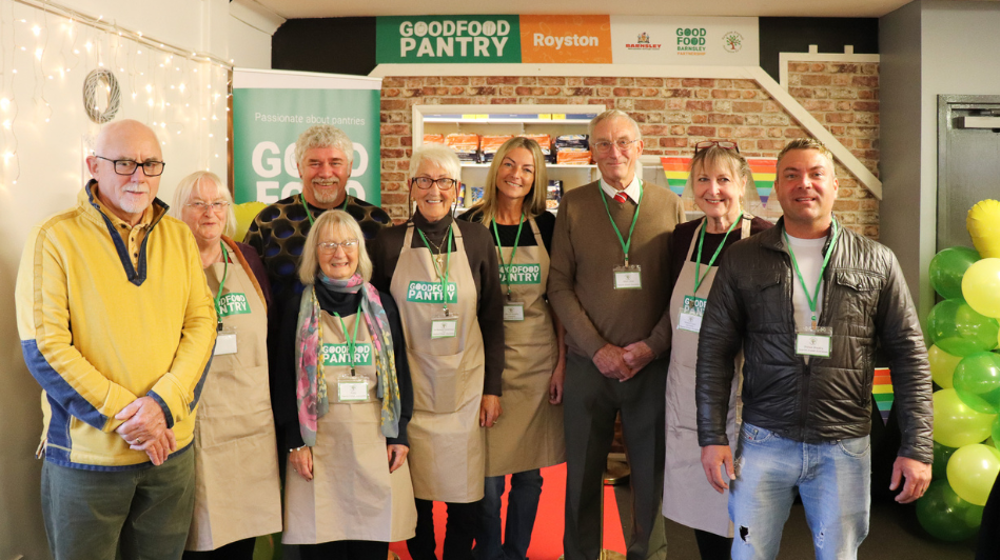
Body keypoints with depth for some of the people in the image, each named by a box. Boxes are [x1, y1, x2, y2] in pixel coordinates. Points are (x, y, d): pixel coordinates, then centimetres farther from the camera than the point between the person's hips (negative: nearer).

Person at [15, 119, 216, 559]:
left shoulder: (179, 236, 6)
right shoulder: (54, 238, -6)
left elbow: (202, 324, 2)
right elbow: (45, 346, -11)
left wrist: (163, 402, -13)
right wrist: (121, 415, -16)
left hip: (172, 447, 4)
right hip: (86, 455, -3)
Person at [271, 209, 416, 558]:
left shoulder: (382, 305, 8)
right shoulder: (299, 307, 4)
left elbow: (400, 371, 8)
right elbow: (284, 377, 2)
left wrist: (400, 434, 1)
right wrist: (295, 441, -5)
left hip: (375, 439, 1)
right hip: (319, 441, -1)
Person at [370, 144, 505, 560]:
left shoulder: (477, 240, 2)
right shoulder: (389, 242, 0)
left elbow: (492, 318, 5)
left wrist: (493, 387, 2)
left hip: (464, 387, 0)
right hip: (409, 389, 0)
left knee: (465, 495, 3)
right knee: (416, 492, 5)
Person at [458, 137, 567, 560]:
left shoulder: (546, 225, 4)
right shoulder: (470, 224, 1)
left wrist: (562, 361, -1)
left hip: (538, 358, 1)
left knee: (529, 470, 9)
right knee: (487, 467, 1)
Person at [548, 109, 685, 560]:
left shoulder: (669, 205, 6)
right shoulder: (573, 205, 4)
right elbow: (559, 284, 0)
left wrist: (652, 345, -8)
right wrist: (597, 347, -9)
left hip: (653, 363, 1)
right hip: (588, 365, 0)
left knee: (653, 473, 9)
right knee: (583, 476, 9)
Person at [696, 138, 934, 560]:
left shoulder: (876, 263, 3)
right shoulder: (742, 261, 2)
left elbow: (909, 356, 3)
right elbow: (714, 351, 2)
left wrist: (917, 448, -2)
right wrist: (712, 437, -3)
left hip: (845, 446, 0)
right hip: (764, 442, 0)